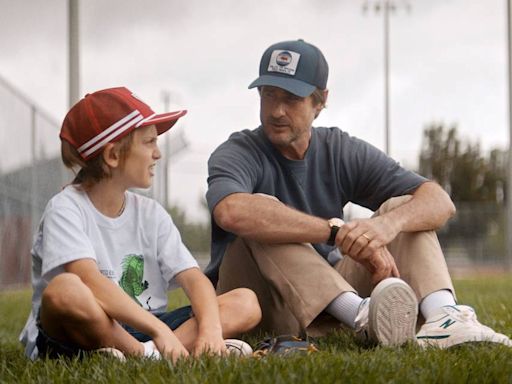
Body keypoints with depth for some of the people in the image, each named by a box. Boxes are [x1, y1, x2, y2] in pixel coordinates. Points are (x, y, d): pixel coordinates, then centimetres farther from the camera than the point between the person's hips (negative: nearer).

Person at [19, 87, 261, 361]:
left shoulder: (150, 213, 12)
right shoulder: (65, 209, -7)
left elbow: (193, 278, 0)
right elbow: (91, 282, -25)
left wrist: (211, 328, -22)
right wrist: (159, 330, -36)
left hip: (139, 332, 6)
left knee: (245, 303, -8)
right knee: (65, 290, -39)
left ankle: (150, 353, -30)